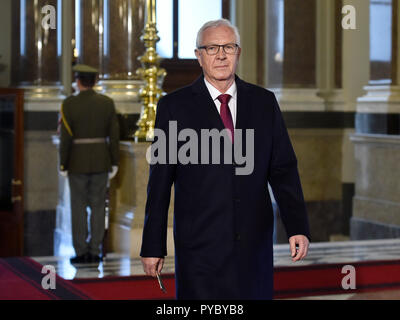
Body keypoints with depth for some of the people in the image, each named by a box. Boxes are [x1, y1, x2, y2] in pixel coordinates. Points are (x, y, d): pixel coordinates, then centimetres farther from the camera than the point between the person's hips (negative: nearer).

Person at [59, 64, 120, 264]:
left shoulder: (68, 104, -10)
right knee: (98, 207, 7)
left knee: (79, 207, 5)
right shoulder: (107, 103, -1)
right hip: (101, 162, 2)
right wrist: (114, 163, 6)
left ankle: (81, 253, 5)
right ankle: (95, 253, 7)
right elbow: (114, 135, -1)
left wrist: (63, 165, -4)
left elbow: (65, 138, -12)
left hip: (78, 162, -2)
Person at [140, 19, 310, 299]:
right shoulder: (174, 106, 0)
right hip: (200, 248, -2)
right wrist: (153, 246, -1)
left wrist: (298, 228, -5)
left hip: (255, 244, 3)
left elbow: (283, 169, 6)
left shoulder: (264, 102, 8)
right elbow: (160, 181, 0)